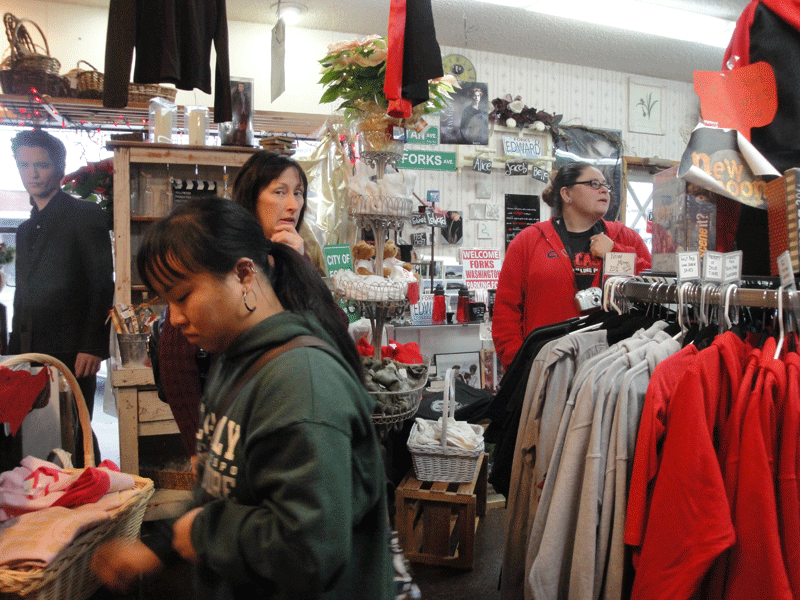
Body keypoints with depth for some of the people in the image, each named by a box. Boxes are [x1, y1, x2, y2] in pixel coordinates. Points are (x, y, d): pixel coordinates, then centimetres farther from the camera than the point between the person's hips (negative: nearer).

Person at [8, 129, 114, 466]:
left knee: (73, 437, -3)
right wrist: (15, 352, 16)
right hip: (30, 356, 7)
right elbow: (22, 296, 22)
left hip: (70, 354, -6)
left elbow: (102, 285, -9)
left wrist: (92, 347, -16)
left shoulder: (85, 216, -2)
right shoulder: (26, 229, 20)